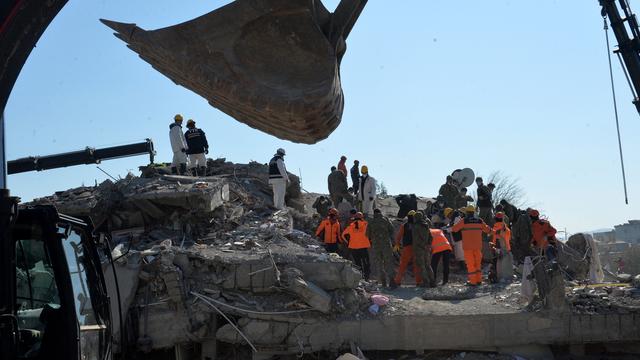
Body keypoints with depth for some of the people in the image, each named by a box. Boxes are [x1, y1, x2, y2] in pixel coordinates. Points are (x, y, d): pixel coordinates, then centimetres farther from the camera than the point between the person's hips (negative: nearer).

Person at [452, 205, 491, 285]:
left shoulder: (464, 221, -8)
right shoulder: (479, 221, 4)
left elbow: (454, 229, -4)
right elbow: (488, 230, 13)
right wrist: (481, 230, 32)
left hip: (467, 246, -3)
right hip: (478, 246, 3)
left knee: (470, 263, 1)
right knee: (478, 263, 14)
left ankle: (473, 281, 1)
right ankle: (479, 280, 15)